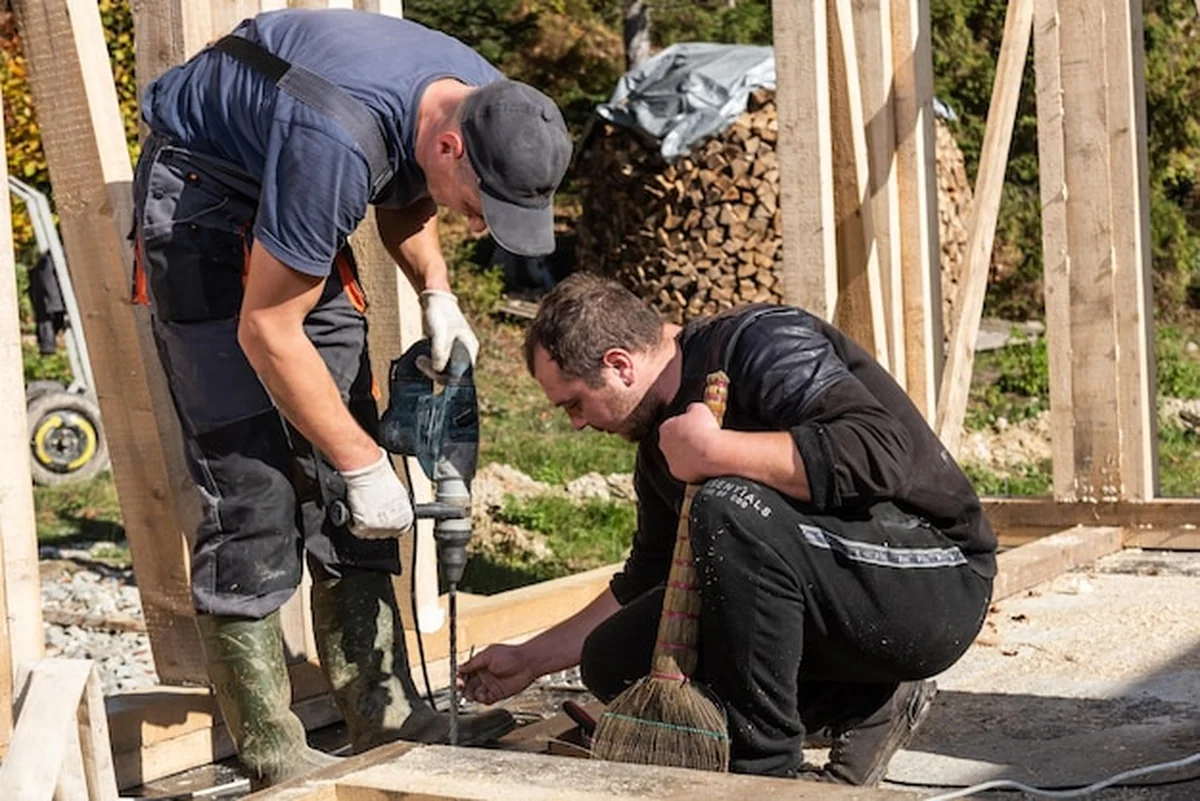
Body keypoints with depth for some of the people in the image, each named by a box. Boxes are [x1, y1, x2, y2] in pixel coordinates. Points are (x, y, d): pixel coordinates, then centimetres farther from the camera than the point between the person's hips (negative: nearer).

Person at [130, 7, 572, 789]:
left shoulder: (488, 107, -14)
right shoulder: (338, 140, -39)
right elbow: (266, 331, -30)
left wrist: (436, 292, -9)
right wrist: (364, 466, -23)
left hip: (286, 198, 8)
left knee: (342, 455, 1)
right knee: (250, 478, -13)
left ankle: (384, 715, 6)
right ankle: (272, 754, -5)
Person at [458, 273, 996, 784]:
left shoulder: (759, 342, -16)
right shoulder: (661, 443, 10)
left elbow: (883, 454, -32)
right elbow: (642, 588, 22)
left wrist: (713, 450, -30)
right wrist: (530, 660, 23)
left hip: (937, 582, -9)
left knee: (733, 510, -33)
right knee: (616, 661, 2)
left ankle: (766, 769, -18)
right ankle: (861, 705, 5)